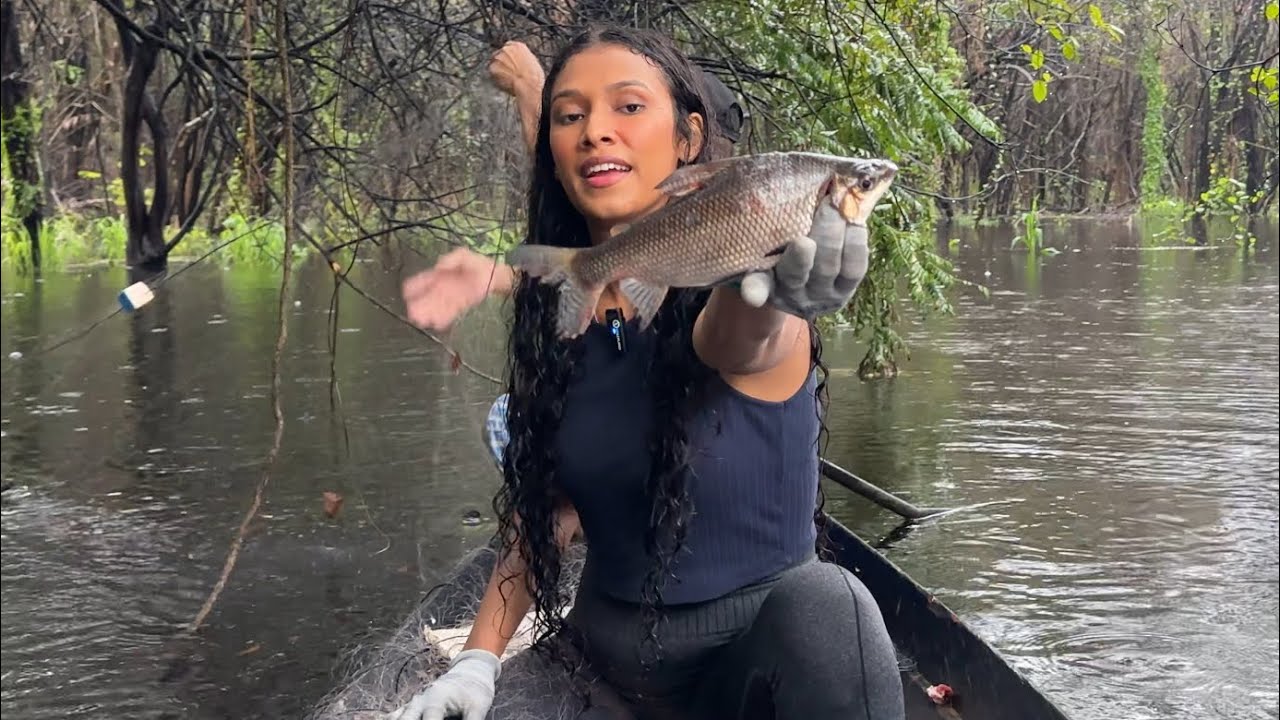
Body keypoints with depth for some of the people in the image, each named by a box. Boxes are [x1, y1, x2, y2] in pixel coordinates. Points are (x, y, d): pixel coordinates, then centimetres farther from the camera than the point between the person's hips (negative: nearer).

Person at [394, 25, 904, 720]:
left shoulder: (724, 313, -17)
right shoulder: (553, 316, -1)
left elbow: (739, 333, -43)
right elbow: (548, 509, 8)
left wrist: (766, 272, -66)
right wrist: (479, 658, -2)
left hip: (764, 640, -6)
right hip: (606, 654, 7)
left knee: (825, 609, -37)